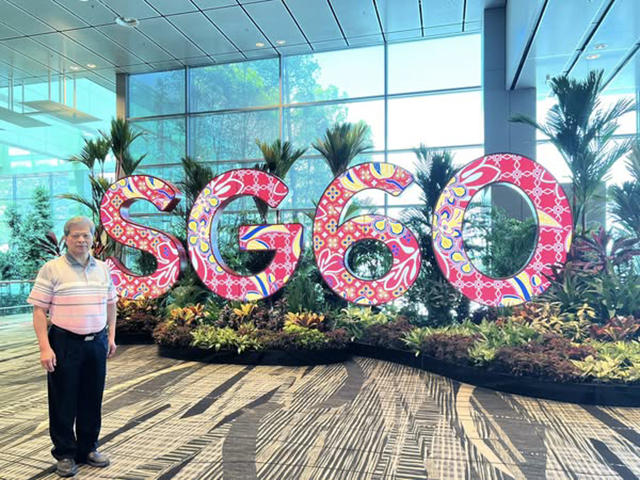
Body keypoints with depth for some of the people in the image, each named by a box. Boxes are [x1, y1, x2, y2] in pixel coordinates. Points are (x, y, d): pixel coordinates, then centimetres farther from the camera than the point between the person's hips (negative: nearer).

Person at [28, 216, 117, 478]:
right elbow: (39, 310, -9)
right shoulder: (51, 269, -7)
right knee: (63, 401, 8)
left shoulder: (103, 269, 7)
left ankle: (88, 448, 30)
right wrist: (45, 348, -14)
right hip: (64, 343, -4)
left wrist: (111, 336, 10)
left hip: (97, 343, 4)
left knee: (92, 400, 13)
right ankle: (65, 453, 24)